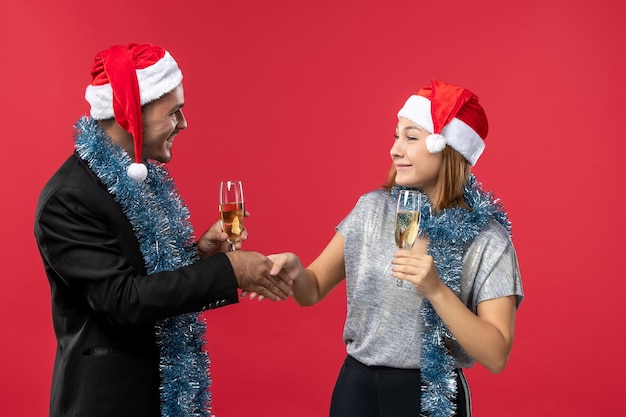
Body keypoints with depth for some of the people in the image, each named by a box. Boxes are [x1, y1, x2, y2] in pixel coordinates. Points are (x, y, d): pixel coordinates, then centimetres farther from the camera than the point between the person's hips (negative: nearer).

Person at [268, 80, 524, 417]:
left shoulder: (487, 240, -12)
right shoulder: (372, 209, -2)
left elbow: (496, 357, -16)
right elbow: (312, 292, 3)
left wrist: (436, 290, -26)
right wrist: (295, 270, -18)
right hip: (356, 386, 3)